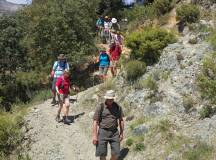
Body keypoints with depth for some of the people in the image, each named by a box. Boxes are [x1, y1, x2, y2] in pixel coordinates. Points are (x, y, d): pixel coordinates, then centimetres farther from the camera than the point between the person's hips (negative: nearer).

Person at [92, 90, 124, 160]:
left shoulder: (118, 107, 3)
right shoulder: (100, 107, -7)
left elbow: (121, 120, 12)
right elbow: (95, 121, -8)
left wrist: (121, 133, 12)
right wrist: (94, 135, -13)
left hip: (114, 132, 3)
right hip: (103, 132, -2)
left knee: (116, 154, 2)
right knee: (102, 154, 2)